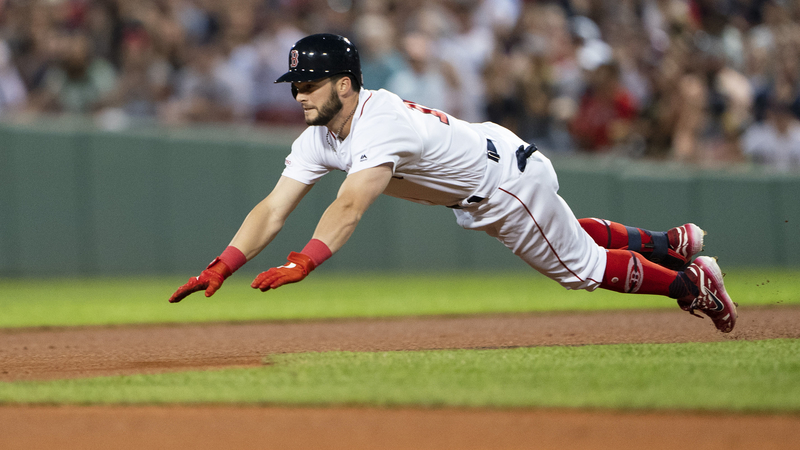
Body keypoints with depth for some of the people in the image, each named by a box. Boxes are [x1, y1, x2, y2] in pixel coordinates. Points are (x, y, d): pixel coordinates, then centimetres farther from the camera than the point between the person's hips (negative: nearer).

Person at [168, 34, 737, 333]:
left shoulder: (382, 122, -38)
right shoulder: (318, 140, -11)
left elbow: (351, 205, -52)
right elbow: (271, 210, -18)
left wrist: (305, 262, -65)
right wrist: (222, 267, -32)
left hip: (512, 178, -8)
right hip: (476, 200, 8)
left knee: (581, 266, 5)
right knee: (569, 236, 27)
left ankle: (692, 281, 23)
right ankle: (670, 243, 45)